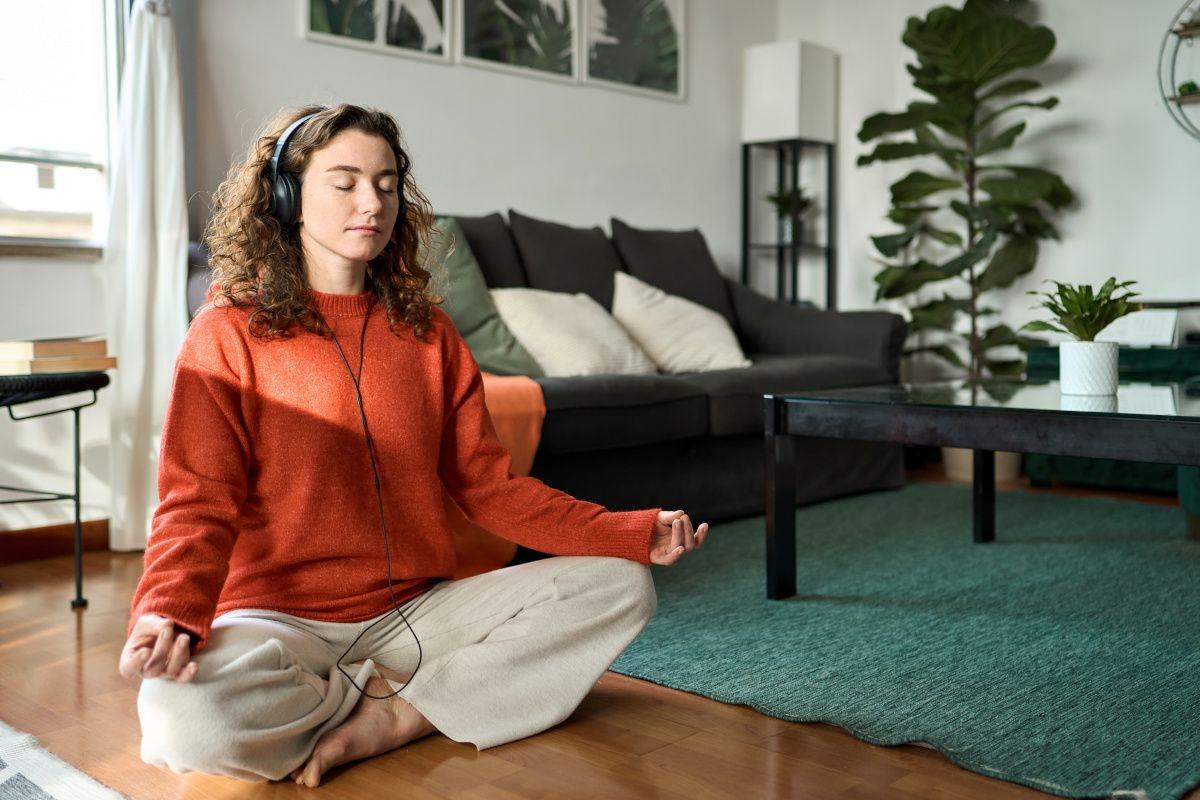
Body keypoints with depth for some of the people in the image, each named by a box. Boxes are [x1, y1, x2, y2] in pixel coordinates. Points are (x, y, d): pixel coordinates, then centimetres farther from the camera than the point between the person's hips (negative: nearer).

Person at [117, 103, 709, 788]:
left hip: (415, 611, 4)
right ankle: (410, 697, -10)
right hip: (281, 621, -4)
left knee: (623, 586, -10)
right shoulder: (230, 333, -2)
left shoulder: (427, 332, 9)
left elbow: (489, 485, 7)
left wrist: (634, 534, -5)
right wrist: (169, 613, -30)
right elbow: (200, 502, -7)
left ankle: (395, 718, -16)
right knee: (181, 713, -37)